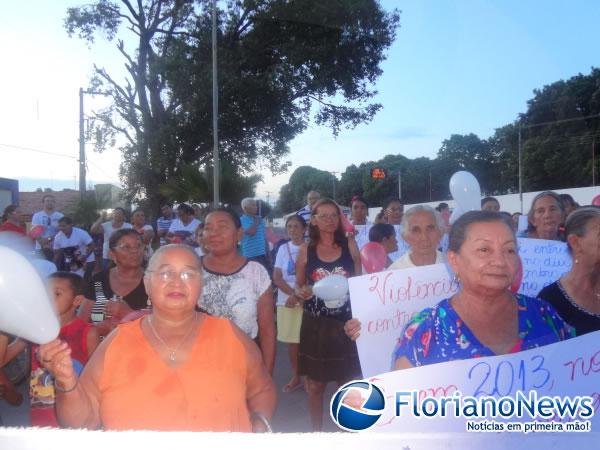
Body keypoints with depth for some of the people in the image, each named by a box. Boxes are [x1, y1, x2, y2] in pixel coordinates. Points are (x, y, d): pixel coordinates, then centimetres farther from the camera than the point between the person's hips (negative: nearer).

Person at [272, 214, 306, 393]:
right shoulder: (283, 248, 6)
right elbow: (277, 278, 1)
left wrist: (298, 295, -14)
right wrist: (292, 294, -14)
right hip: (286, 301, 3)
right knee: (292, 340, 8)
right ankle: (296, 377, 22)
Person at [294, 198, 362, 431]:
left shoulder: (350, 245, 1)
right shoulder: (306, 250, -1)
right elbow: (298, 285, 7)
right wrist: (300, 293, -14)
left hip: (345, 323, 0)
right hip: (315, 325, 0)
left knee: (348, 384, 11)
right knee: (314, 386, 10)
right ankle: (316, 431, 30)